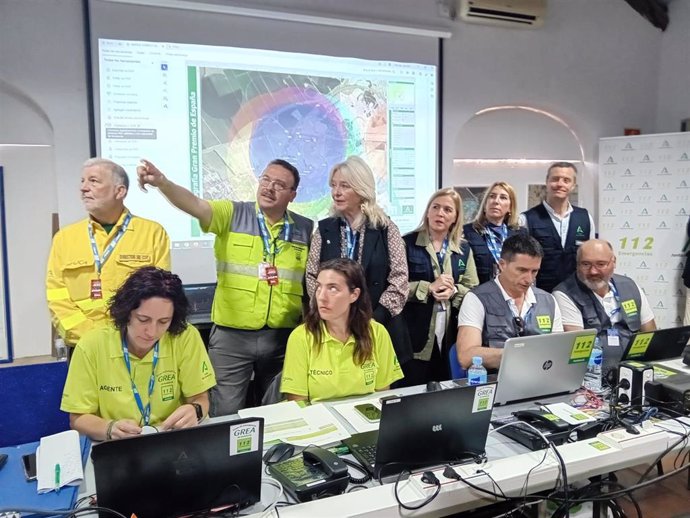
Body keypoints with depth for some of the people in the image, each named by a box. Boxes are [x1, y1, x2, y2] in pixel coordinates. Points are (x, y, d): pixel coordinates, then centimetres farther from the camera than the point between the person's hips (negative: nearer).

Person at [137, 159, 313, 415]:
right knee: (225, 415, 6)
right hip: (231, 335, -2)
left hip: (283, 337, 2)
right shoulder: (232, 214, -3)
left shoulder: (305, 229, 4)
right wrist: (161, 182, -37)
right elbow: (194, 205, -20)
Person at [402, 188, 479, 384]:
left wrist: (453, 291, -13)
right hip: (415, 335, -3)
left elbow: (474, 290, 6)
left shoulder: (463, 249, 11)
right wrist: (429, 287, -18)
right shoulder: (407, 243, -1)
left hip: (451, 336, 4)